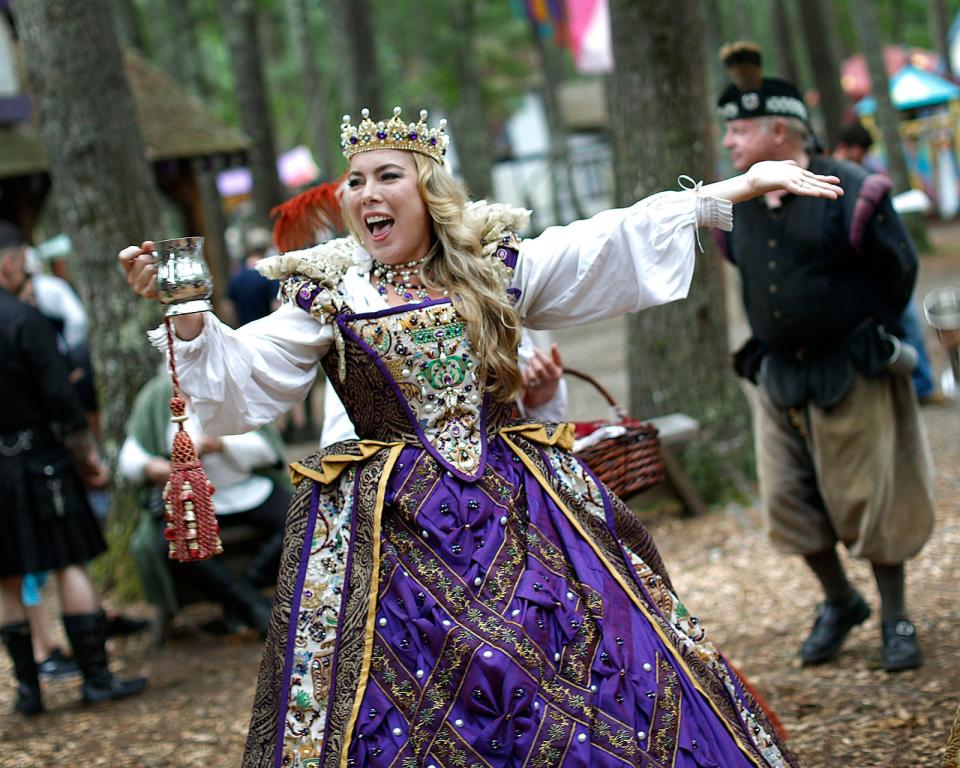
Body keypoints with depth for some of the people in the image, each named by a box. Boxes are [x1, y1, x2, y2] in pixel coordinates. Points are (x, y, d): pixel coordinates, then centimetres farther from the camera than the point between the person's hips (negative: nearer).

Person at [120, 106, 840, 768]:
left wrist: (744, 185, -1)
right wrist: (187, 317, -22)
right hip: (393, 523, -1)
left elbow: (616, 244, 4)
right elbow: (242, 379, -3)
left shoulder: (495, 264, 7)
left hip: (520, 503, 2)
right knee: (409, 699, -5)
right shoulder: (328, 294, 4)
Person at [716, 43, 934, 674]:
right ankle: (840, 603, 27)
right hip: (780, 379, 5)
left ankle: (896, 621, 16)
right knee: (788, 498, 6)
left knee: (869, 499, 1)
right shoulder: (739, 210, 3)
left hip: (852, 377, -5)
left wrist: (866, 336, 6)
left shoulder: (850, 194, -13)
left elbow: (899, 272, -3)